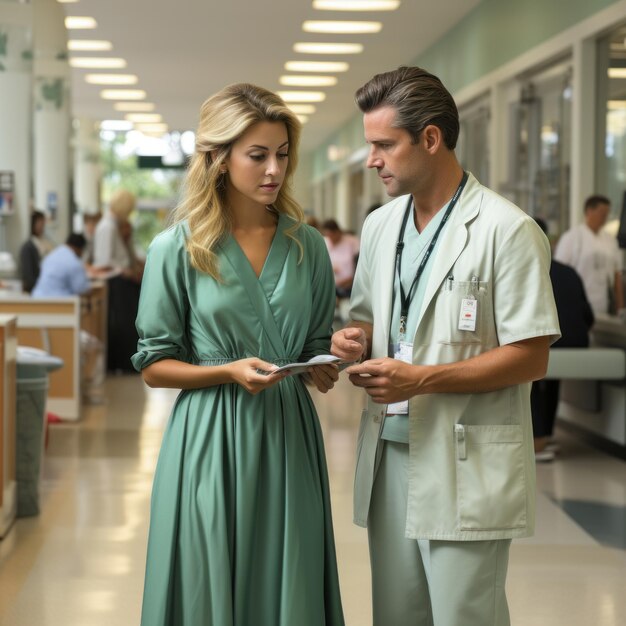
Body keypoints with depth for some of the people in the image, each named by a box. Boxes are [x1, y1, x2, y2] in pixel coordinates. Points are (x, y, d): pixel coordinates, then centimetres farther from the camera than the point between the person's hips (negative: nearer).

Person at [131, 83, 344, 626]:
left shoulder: (306, 245, 7)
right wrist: (229, 372, -15)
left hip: (288, 438, 3)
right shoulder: (176, 249, -3)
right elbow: (154, 365, -1)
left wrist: (323, 370, -8)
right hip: (213, 442, -3)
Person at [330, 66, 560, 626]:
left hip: (466, 468, -6)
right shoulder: (380, 226, 12)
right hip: (389, 453, 7)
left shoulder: (506, 230, -11)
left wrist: (422, 379, -19)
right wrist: (358, 341, -1)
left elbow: (531, 357, -13)